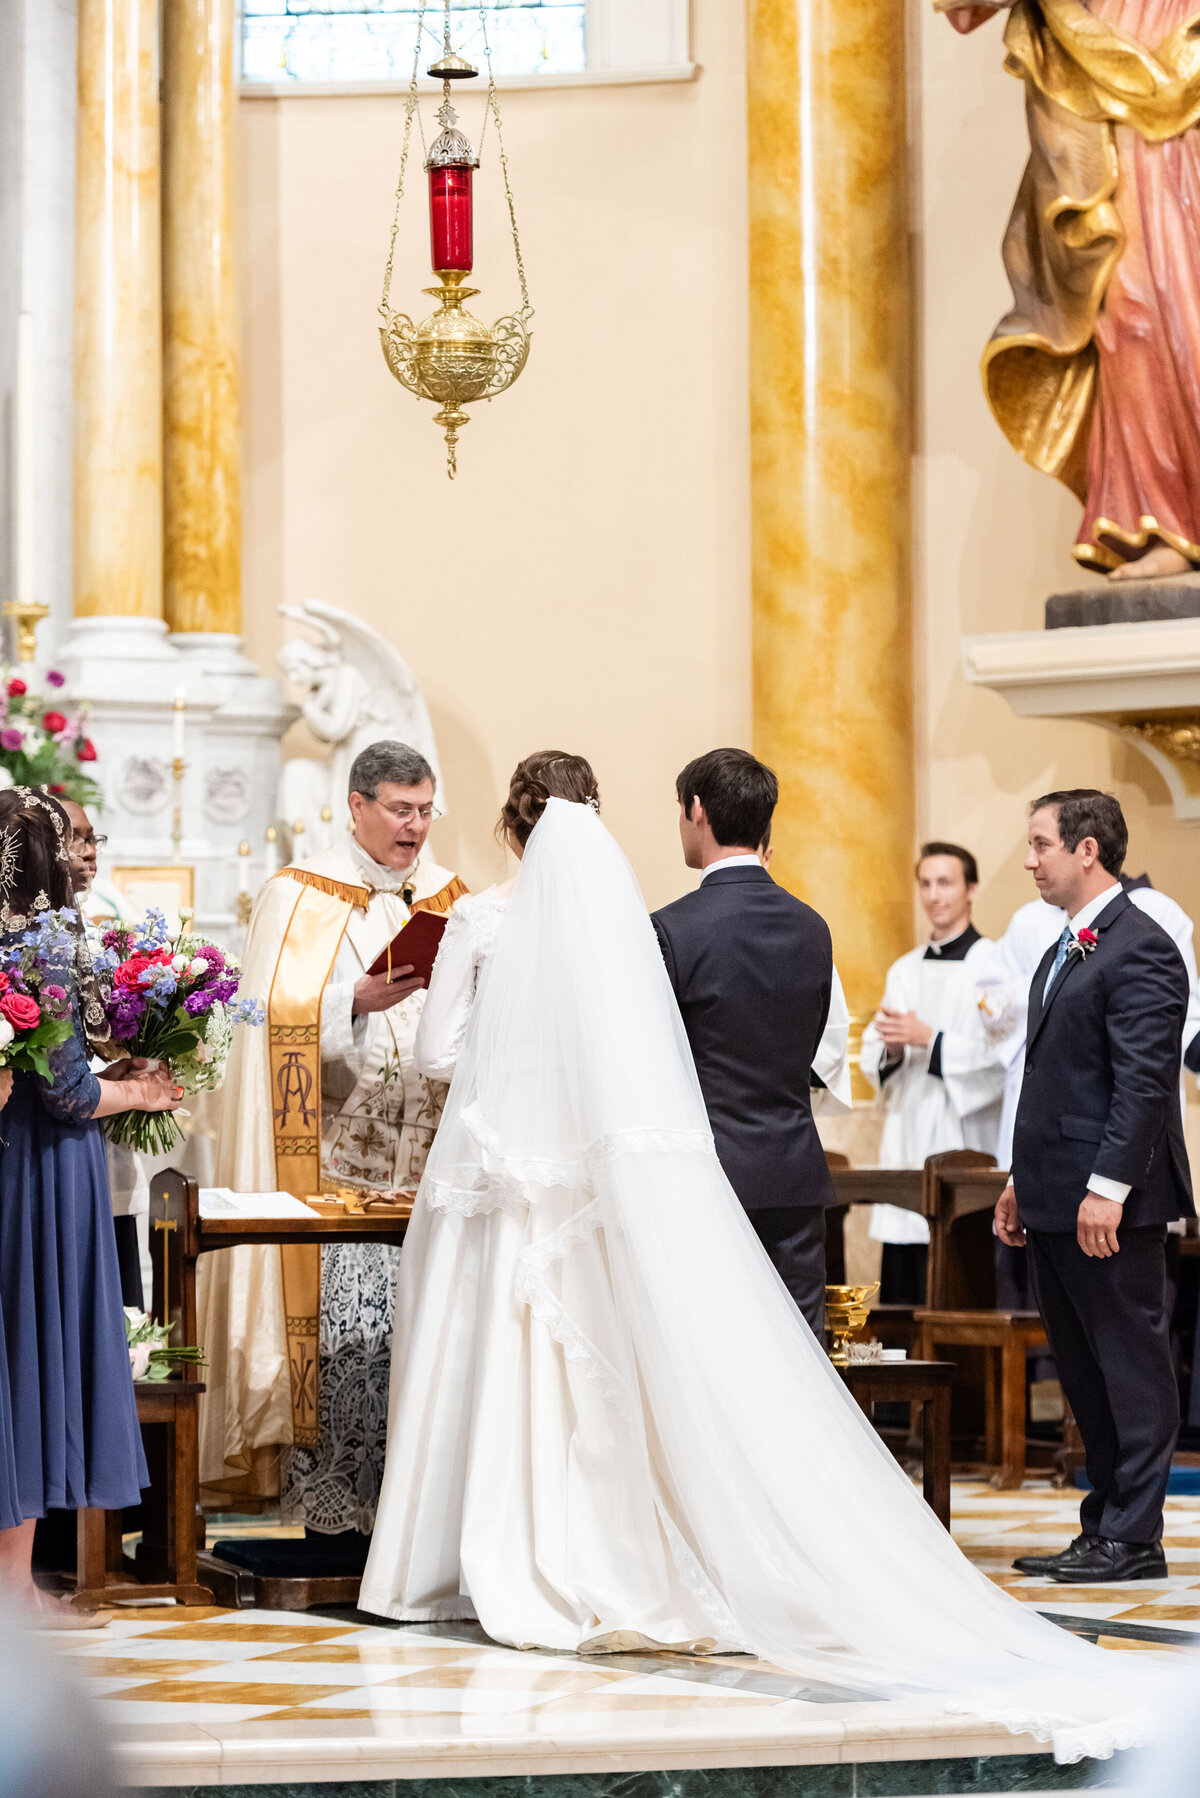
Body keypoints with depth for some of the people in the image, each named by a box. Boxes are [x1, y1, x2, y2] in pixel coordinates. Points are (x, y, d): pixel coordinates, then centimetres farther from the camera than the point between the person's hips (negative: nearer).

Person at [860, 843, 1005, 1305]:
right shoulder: (904, 972, 18)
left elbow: (1003, 1055, -12)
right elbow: (871, 1059, 16)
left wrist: (930, 1040, -15)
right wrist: (891, 1047, -6)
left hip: (965, 1142, -6)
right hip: (906, 1144, 6)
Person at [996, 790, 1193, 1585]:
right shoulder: (1065, 951, 18)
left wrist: (1106, 1189, -22)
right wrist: (1022, 1182, 18)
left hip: (1111, 1206, -10)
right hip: (1056, 1203, 10)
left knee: (1130, 1365, -3)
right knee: (1084, 1370, 12)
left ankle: (1133, 1539, 0)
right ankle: (1105, 1526, 18)